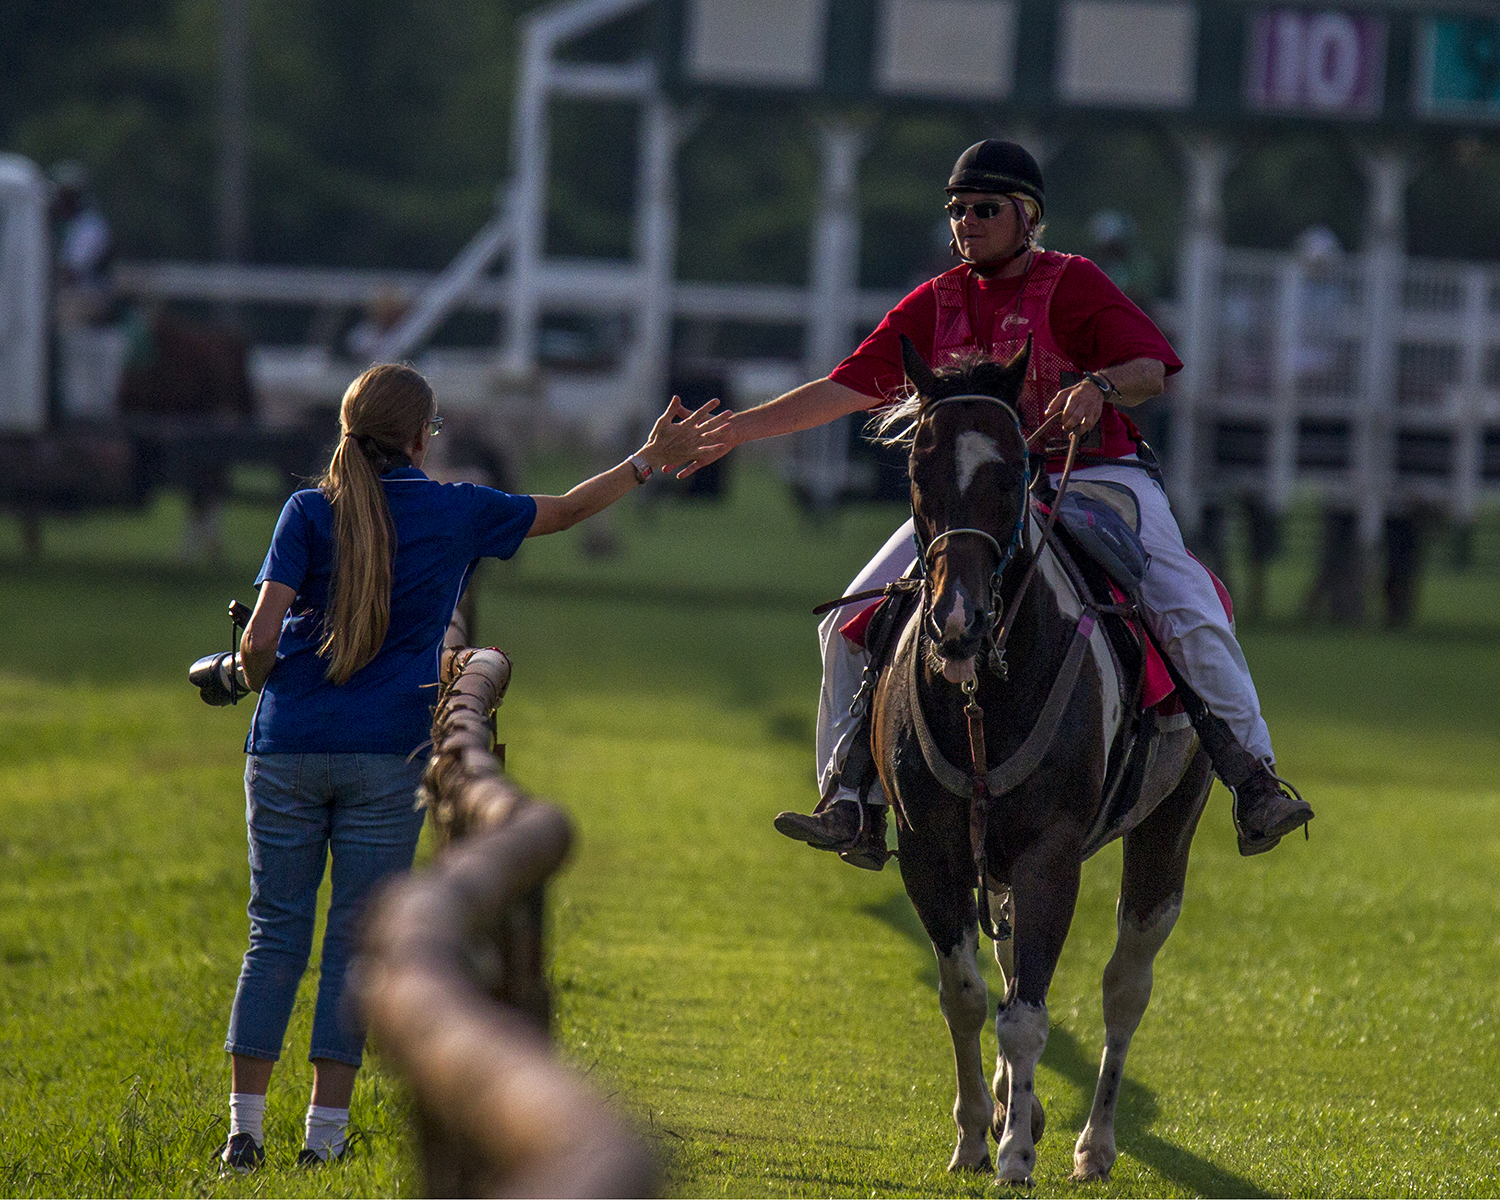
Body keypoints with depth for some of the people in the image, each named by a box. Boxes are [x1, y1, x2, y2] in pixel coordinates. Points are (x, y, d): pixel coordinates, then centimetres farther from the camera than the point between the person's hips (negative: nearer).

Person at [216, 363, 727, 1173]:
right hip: (388, 755, 0)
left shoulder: (310, 511, 0)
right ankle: (325, 1133, 2)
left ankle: (245, 1129, 2)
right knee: (356, 941, 5)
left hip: (287, 745, 0)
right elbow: (566, 511, 17)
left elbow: (260, 637, -7)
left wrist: (257, 682, 14)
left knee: (276, 934, 6)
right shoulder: (458, 512, 3)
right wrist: (650, 461, 28)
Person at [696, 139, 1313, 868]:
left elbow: (1149, 370, -12)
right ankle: (855, 804, -5)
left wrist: (1099, 386, -35)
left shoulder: (1071, 284, -2)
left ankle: (1253, 780, -18)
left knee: (1191, 616, -24)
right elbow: (845, 389, 8)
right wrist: (733, 430, 1)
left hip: (1095, 477, -4)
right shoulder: (935, 306, 10)